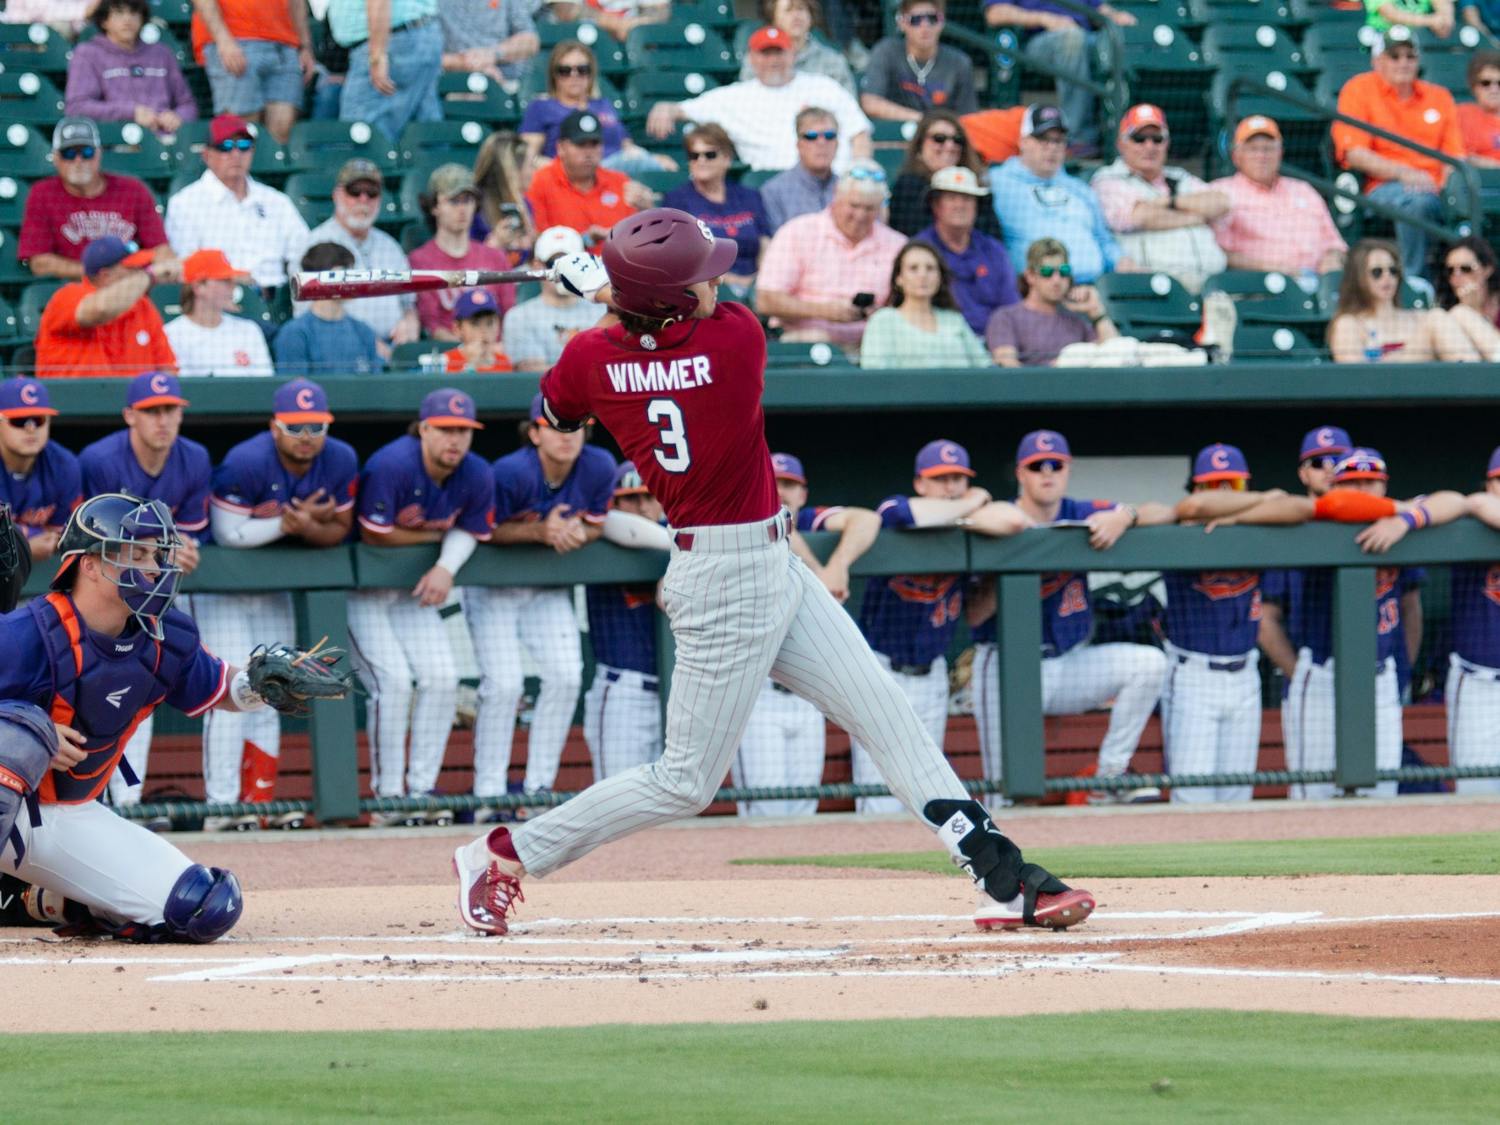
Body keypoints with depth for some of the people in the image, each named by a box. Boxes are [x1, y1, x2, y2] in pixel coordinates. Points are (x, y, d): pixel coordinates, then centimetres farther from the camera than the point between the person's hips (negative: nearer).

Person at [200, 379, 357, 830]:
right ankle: (221, 806, -17)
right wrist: (290, 522, -29)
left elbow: (339, 530, -4)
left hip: (276, 586, 6)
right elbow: (227, 532, -27)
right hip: (222, 583, -6)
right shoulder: (245, 463, -27)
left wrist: (307, 528, -25)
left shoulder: (341, 462, -10)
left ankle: (260, 801, 14)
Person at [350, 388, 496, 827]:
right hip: (362, 589, -6)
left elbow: (468, 532, 3)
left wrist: (447, 567, -18)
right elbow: (373, 535, -25)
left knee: (442, 677, -6)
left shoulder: (476, 476, -9)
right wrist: (432, 534, -14)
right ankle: (387, 796, -9)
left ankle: (421, 789, 3)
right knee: (394, 679, -17)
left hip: (414, 591, 6)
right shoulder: (391, 466, -28)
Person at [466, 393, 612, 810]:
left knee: (566, 677, -7)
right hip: (493, 589, -4)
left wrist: (579, 533, -24)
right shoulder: (511, 473, -27)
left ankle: (539, 786, 5)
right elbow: (486, 530, -19)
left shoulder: (599, 467, -13)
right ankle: (488, 789, -4)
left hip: (549, 590, 4)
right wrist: (539, 531, -33)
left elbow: (595, 523, 1)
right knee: (504, 683, -14)